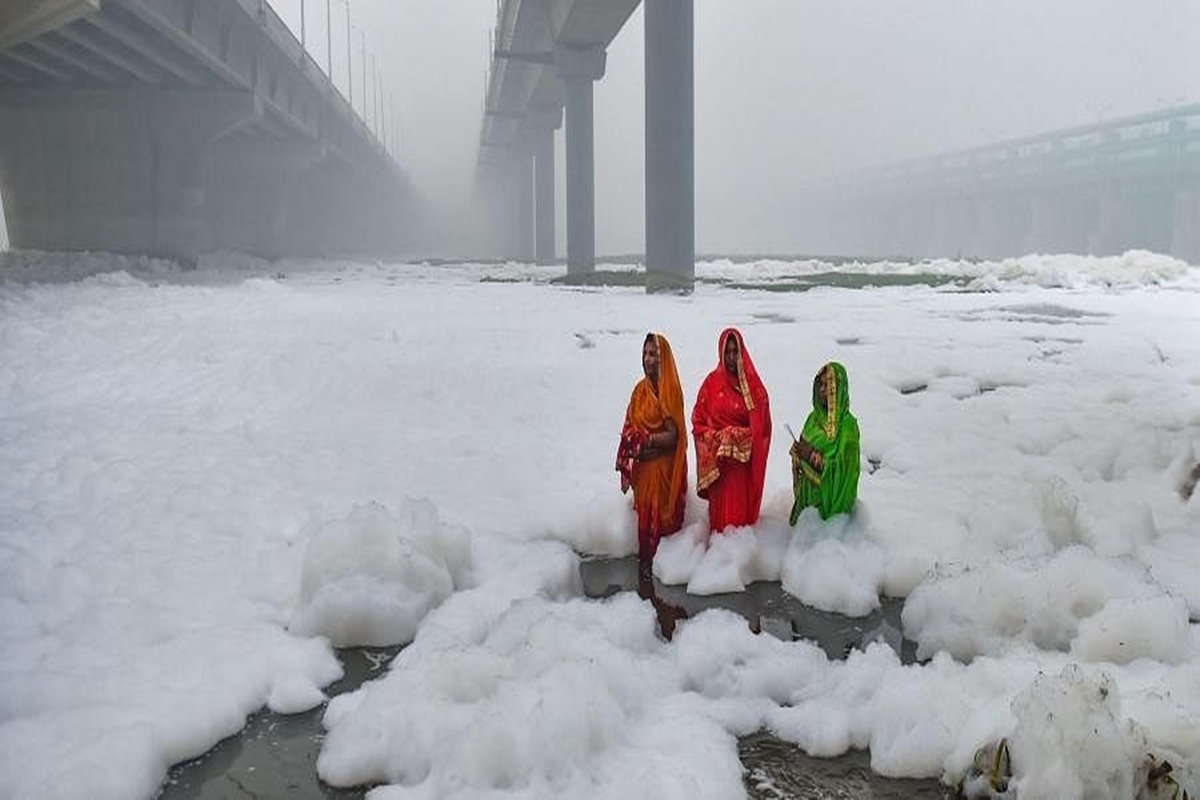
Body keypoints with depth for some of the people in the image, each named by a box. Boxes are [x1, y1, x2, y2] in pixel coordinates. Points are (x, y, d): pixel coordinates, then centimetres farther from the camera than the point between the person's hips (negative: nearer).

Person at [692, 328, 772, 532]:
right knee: (721, 507, 2)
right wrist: (718, 439, -8)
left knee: (742, 506, 0)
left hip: (745, 460, 0)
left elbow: (762, 425, -1)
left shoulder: (752, 383, 1)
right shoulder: (712, 382, 3)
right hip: (717, 460, 1)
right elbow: (698, 421, 4)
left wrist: (741, 437, -12)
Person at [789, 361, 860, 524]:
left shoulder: (847, 425, -16)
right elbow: (800, 457, 12)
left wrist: (813, 456, -24)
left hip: (831, 497, -6)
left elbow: (843, 468, -19)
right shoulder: (814, 417, 5)